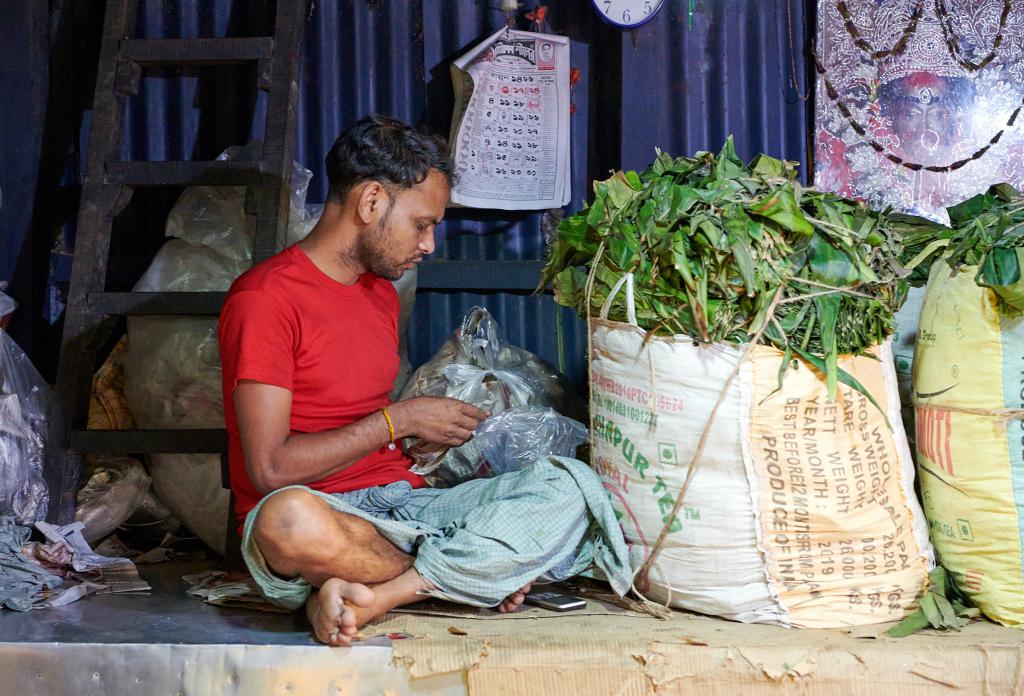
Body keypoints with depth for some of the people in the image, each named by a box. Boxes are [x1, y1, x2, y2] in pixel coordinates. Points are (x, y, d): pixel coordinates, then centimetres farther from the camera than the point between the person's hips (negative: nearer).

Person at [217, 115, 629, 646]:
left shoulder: (381, 294, 19)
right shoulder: (264, 298, -8)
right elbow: (272, 468, -15)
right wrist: (400, 419, -9)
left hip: (404, 502, 7)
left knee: (569, 485, -14)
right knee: (291, 520, -43)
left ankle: (370, 597, -26)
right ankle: (478, 573, -18)